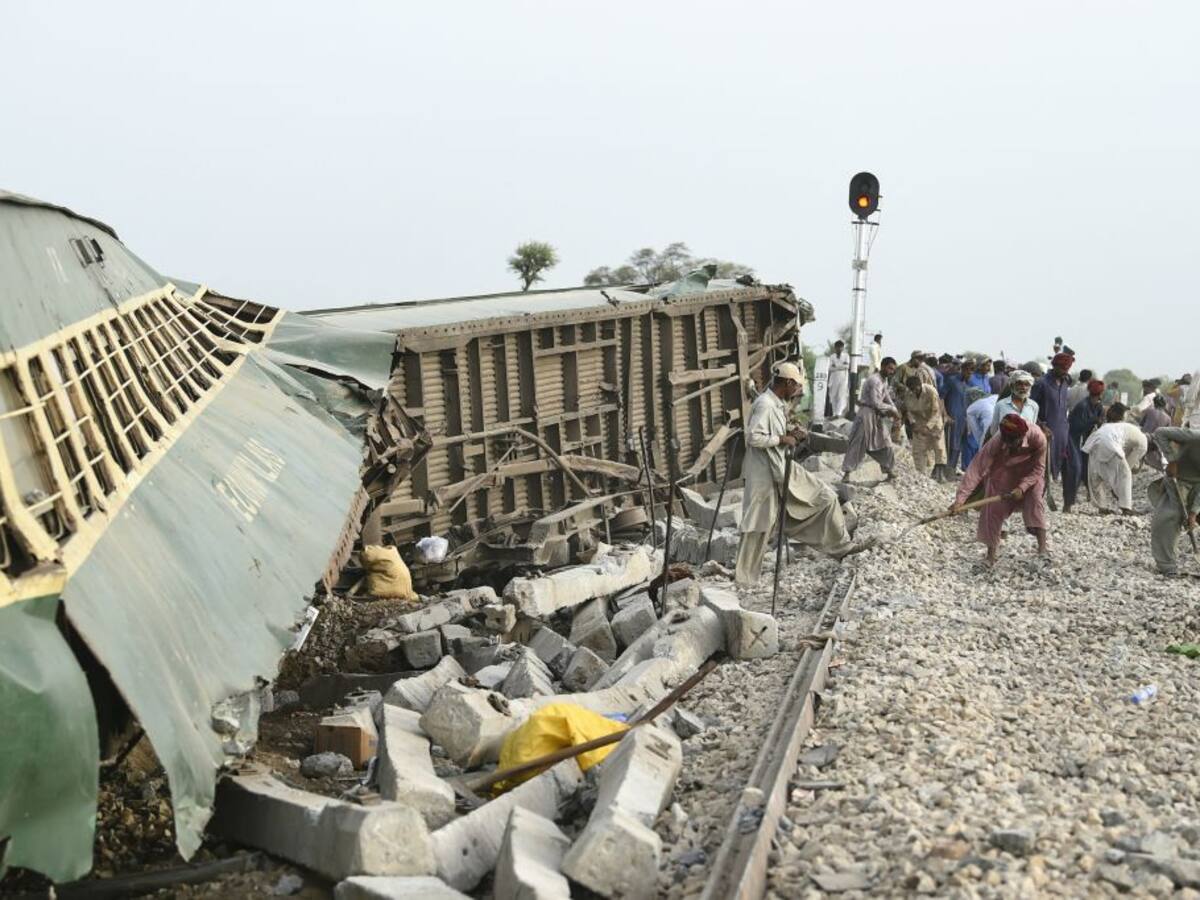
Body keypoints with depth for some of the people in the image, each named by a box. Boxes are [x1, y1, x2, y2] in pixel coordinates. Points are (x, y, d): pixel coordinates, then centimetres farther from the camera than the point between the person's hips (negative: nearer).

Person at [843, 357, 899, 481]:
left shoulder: (884, 381, 13)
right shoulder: (874, 380, -17)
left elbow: (887, 398, 17)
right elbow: (876, 403, -23)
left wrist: (893, 410, -1)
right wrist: (891, 409, -12)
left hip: (877, 416, 9)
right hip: (867, 414, -9)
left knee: (885, 443, 10)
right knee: (857, 444, -7)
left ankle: (889, 471, 19)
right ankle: (847, 472, -3)